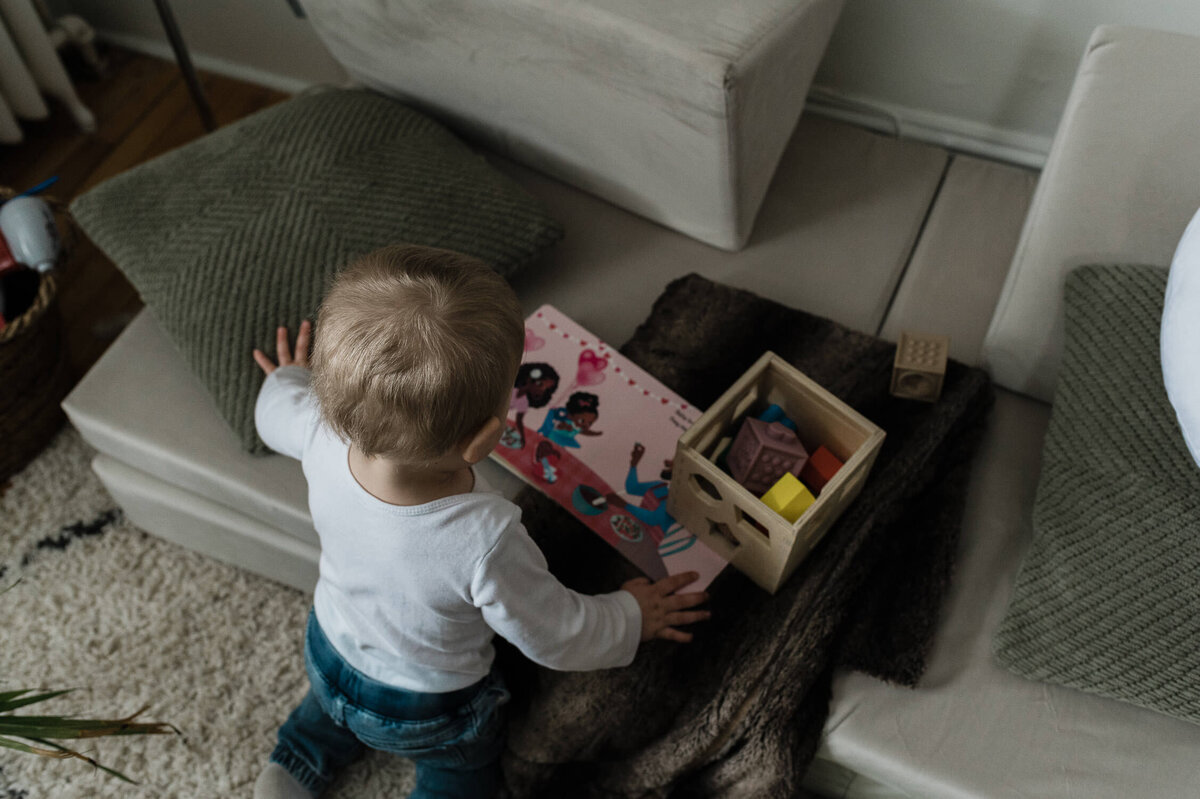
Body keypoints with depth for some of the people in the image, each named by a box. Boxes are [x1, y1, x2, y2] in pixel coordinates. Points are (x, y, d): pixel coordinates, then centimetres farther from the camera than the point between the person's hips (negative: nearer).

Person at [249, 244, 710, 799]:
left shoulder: (322, 437, -33)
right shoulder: (485, 541, -46)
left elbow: (275, 413, -5)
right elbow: (558, 637, -27)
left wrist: (289, 379, 18)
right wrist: (630, 617, -7)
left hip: (327, 654, 4)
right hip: (427, 715, -4)